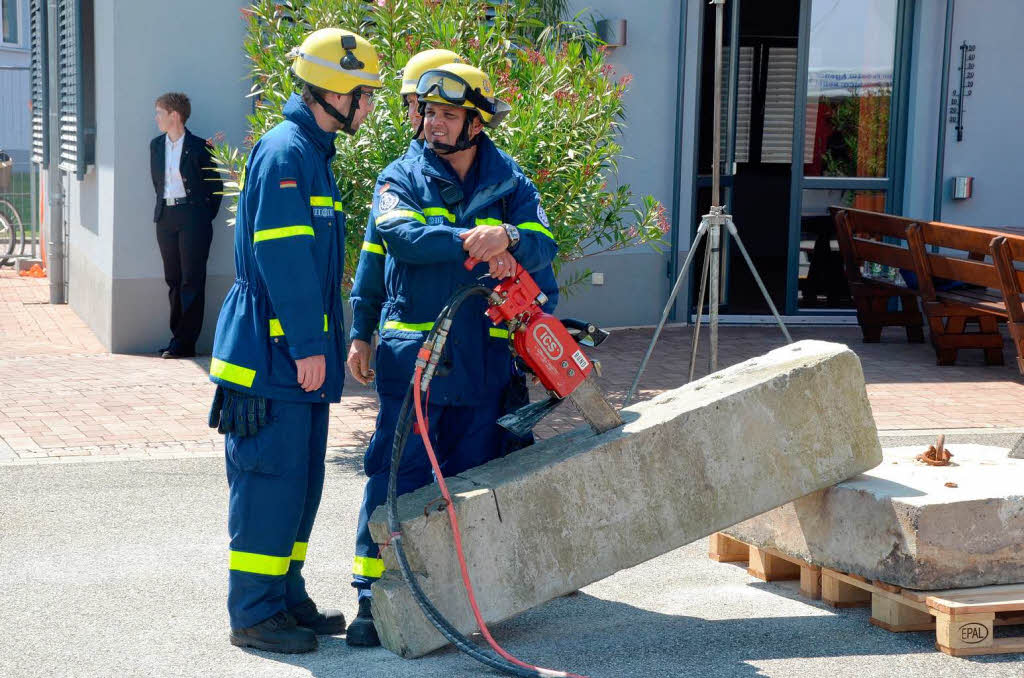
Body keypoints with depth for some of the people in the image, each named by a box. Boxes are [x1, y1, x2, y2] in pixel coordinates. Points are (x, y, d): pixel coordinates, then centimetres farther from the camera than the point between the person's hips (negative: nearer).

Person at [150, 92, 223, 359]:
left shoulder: (199, 147, -6)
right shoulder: (156, 145, 10)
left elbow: (215, 184, -1)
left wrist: (205, 217, -2)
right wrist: (165, 205, 14)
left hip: (192, 216, -6)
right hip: (166, 216, 6)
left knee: (191, 279, -5)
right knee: (173, 279, 8)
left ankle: (184, 341, -4)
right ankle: (178, 335, 13)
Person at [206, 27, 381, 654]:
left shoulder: (313, 153, 17)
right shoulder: (284, 152, -15)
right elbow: (281, 257, -21)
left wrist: (327, 342, 21)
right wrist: (306, 345, -21)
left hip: (301, 355, 10)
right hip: (273, 355, -10)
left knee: (302, 479, 14)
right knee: (270, 479, -4)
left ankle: (286, 596, 24)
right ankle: (254, 614, 4)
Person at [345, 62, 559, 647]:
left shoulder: (509, 182, 8)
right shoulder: (402, 177, 2)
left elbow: (543, 246, -5)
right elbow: (400, 234, -17)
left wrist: (508, 237, -26)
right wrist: (471, 242, -26)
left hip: (485, 357, 3)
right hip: (413, 353, -2)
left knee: (474, 477, 10)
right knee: (398, 475, -5)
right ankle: (374, 594, 0)